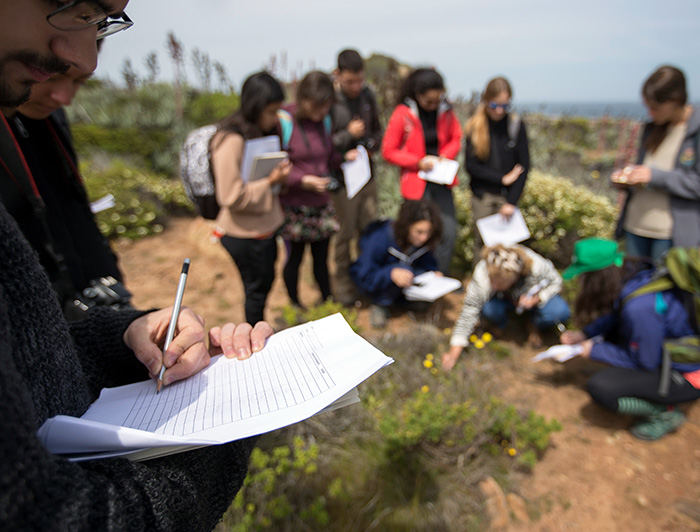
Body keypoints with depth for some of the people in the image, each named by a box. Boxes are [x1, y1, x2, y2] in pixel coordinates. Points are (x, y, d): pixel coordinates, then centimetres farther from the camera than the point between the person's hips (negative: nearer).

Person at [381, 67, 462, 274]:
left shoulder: (446, 111, 2)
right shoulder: (403, 114, -9)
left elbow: (456, 138, 16)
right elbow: (388, 151, -7)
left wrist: (445, 156, -5)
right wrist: (418, 162, -16)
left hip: (441, 181, 4)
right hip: (416, 183, -4)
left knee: (449, 232, 3)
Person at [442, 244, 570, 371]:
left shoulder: (537, 266, -38)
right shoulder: (482, 274, -36)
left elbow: (555, 282, -14)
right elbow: (469, 312, -30)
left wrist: (536, 299, -35)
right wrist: (453, 354, -33)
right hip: (503, 298, 0)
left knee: (560, 312, -29)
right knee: (488, 309, -34)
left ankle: (536, 329, 6)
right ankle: (501, 326, 3)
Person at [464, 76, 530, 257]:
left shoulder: (516, 125, -1)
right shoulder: (475, 126, -2)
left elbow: (524, 166, -2)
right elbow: (471, 165, -6)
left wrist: (511, 202, -9)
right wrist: (503, 178, -10)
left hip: (508, 195, 0)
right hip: (482, 195, 0)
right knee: (482, 242, 3)